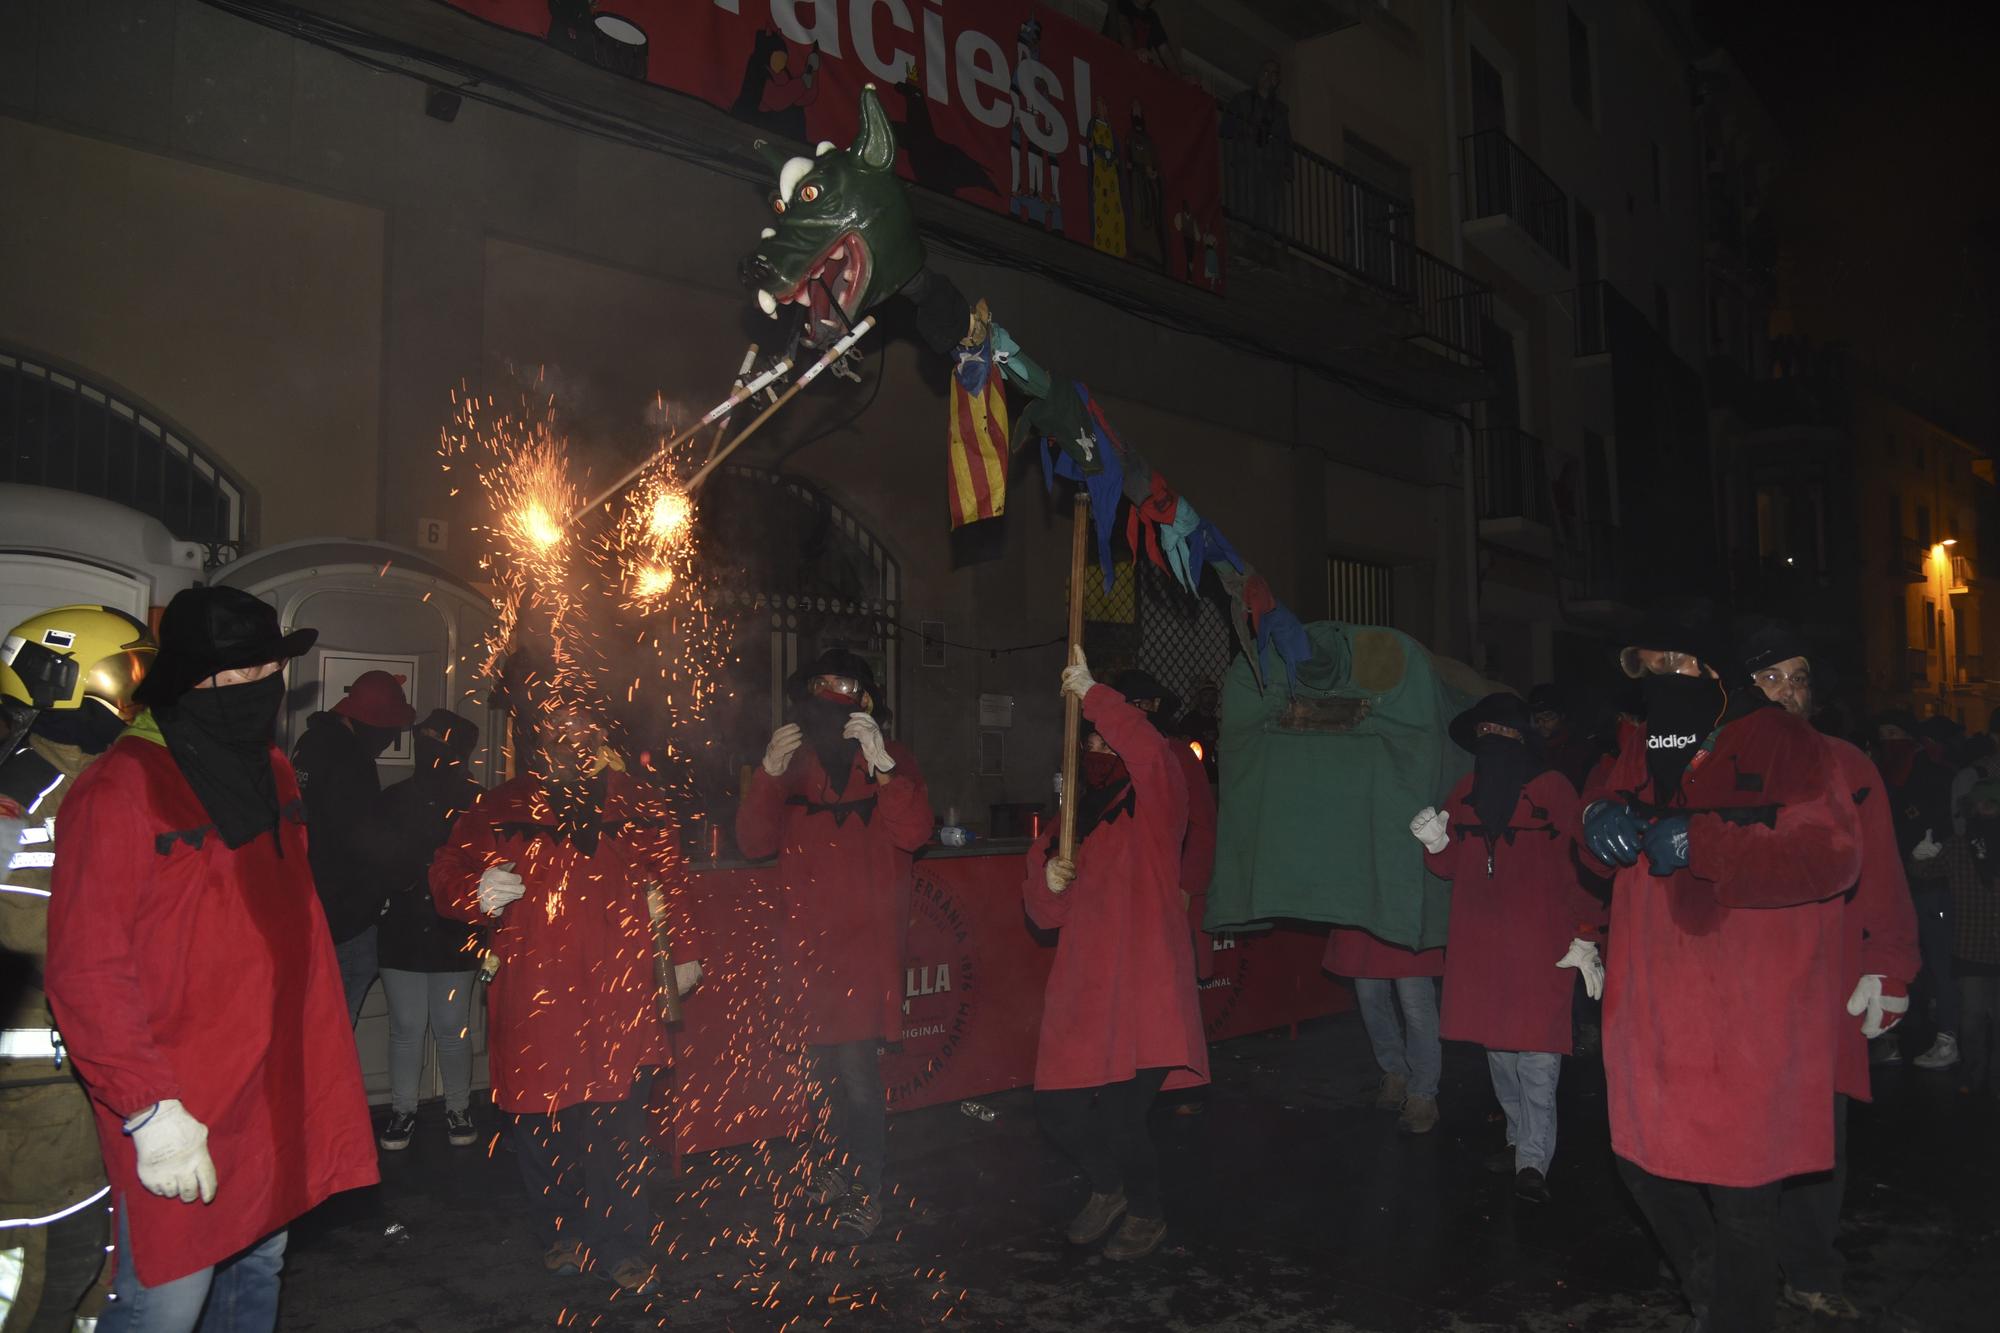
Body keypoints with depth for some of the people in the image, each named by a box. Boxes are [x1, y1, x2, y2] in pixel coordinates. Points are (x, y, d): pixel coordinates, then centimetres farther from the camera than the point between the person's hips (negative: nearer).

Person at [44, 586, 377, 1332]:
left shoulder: (270, 772, 7)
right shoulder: (122, 790, -17)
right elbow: (87, 975, -18)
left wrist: (318, 1066, 15)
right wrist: (150, 1110, -20)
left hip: (275, 1096, 8)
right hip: (180, 1118, -7)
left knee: (259, 1267, 21)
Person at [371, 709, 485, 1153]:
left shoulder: (475, 803, -3)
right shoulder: (395, 800, 4)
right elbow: (377, 861, 7)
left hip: (454, 935, -2)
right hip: (402, 933, 2)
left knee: (453, 1027, 6)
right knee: (406, 1026, 7)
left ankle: (458, 1109, 22)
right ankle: (402, 1111, 22)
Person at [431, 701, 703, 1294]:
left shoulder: (637, 808, 14)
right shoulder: (500, 810, 8)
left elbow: (669, 880, 22)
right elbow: (447, 871, 8)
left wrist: (683, 950, 21)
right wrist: (477, 891, -14)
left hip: (618, 999, 0)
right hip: (533, 996, 0)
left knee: (617, 1125, -4)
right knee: (540, 1123, 5)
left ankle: (623, 1245, 12)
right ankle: (563, 1230, 27)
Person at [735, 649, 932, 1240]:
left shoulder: (892, 759, 1)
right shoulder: (793, 761, 10)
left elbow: (912, 832, -15)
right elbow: (756, 842, 1)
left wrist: (881, 764, -26)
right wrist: (769, 773, -13)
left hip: (867, 936, -4)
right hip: (806, 937, 4)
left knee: (857, 1063, -11)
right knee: (823, 1059, 13)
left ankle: (864, 1190, 2)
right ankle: (835, 1162, 32)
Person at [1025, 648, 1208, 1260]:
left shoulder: (1154, 809, -1)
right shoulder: (1073, 822, 16)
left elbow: (1151, 753, -25)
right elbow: (1045, 914, 17)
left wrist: (1092, 693, -21)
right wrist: (1049, 881, -6)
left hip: (1143, 991, -6)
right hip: (1081, 991, 6)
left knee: (1120, 1114, -8)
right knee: (1058, 1107, 3)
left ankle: (1147, 1212, 23)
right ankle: (1108, 1186, 35)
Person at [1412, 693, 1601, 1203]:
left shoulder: (1553, 790, -6)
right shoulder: (1466, 791, 10)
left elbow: (1578, 868, -6)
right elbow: (1454, 868, 15)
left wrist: (1584, 938, -8)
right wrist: (1437, 844, -6)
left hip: (1541, 947, -5)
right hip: (1479, 945, 6)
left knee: (1536, 1054, -7)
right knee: (1497, 1047, 12)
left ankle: (1533, 1159, -1)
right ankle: (1520, 1138, 27)